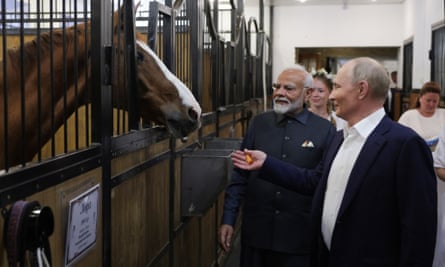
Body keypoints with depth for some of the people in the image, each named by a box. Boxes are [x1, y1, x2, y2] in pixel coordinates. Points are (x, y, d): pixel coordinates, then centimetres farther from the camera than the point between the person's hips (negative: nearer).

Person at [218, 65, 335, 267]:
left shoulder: (325, 130, -5)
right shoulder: (259, 123, 3)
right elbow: (240, 176, 5)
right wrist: (228, 219, 3)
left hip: (300, 235, -2)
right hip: (256, 231, 3)